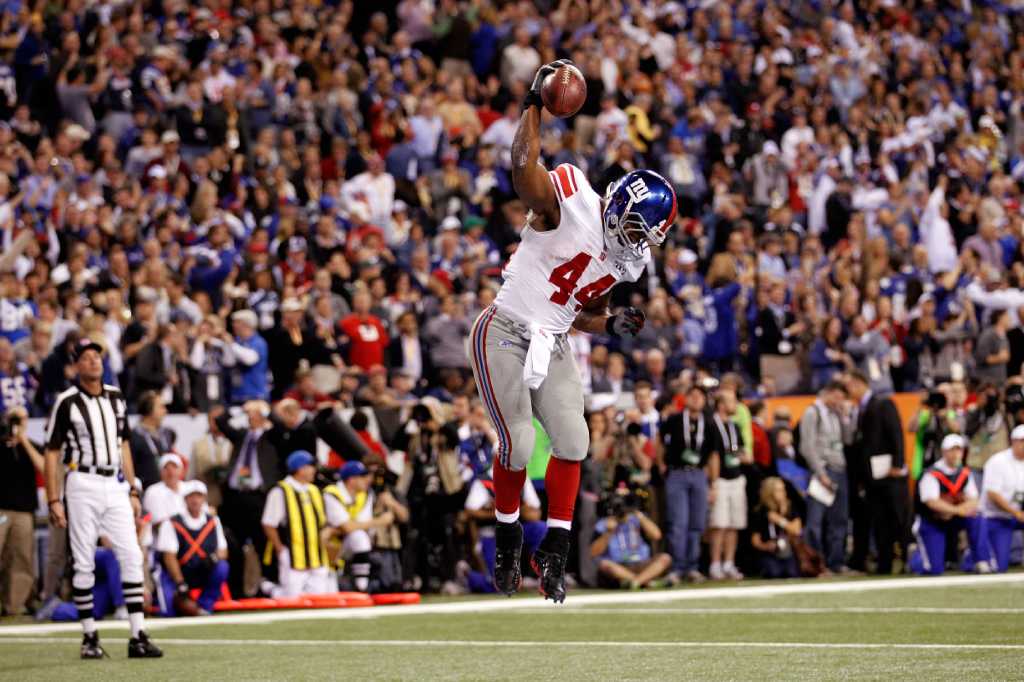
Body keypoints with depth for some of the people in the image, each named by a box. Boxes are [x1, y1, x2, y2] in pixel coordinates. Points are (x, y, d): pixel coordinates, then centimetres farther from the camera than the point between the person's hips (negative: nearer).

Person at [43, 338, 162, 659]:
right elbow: (52, 454, -3)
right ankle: (89, 637, 7)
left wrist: (133, 491, 13)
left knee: (132, 557, -4)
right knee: (84, 563, -1)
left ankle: (138, 636, -5)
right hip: (83, 485, -4)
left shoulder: (116, 398, 12)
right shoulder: (67, 402, -4)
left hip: (116, 487, 4)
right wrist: (54, 501, -9)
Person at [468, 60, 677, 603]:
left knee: (571, 438, -7)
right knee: (518, 443, -13)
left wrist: (613, 326, 0)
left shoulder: (623, 259, 7)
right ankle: (507, 542, 10)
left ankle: (554, 550, 3)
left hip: (551, 345, 7)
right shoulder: (569, 206, -17)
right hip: (504, 333, -7)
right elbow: (524, 166, -34)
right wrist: (534, 103, -29)